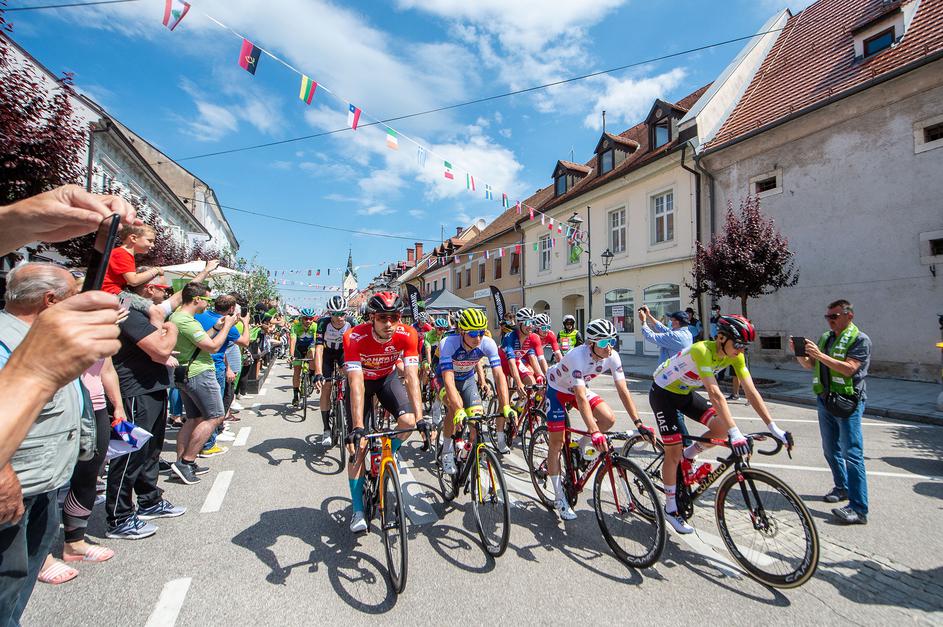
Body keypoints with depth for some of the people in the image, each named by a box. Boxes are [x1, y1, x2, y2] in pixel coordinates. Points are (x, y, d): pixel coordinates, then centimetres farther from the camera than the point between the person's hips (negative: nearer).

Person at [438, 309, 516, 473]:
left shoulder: (488, 344, -29)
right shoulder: (449, 343, -37)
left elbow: (499, 375, -32)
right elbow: (448, 378, -44)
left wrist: (506, 407, -42)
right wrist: (458, 410, -55)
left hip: (468, 378, 3)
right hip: (448, 378, -3)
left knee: (477, 416, -11)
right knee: (455, 406, -29)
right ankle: (447, 452, -7)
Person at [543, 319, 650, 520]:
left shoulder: (612, 357, -21)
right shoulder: (578, 357, -38)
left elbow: (623, 390, -19)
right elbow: (581, 398, -43)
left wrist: (638, 422, -26)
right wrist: (594, 431, -51)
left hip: (579, 388, 5)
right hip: (557, 389, -5)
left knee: (609, 419, -19)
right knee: (557, 443, -4)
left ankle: (580, 448, 9)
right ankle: (560, 498, 10)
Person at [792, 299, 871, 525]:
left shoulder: (860, 339, -6)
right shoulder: (825, 337, 13)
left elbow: (848, 369, -19)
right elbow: (809, 365, 12)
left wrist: (820, 354, -26)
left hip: (848, 402, -7)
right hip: (825, 400, 7)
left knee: (852, 453, -7)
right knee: (831, 450, 16)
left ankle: (859, 509, -3)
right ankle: (842, 488, 33)